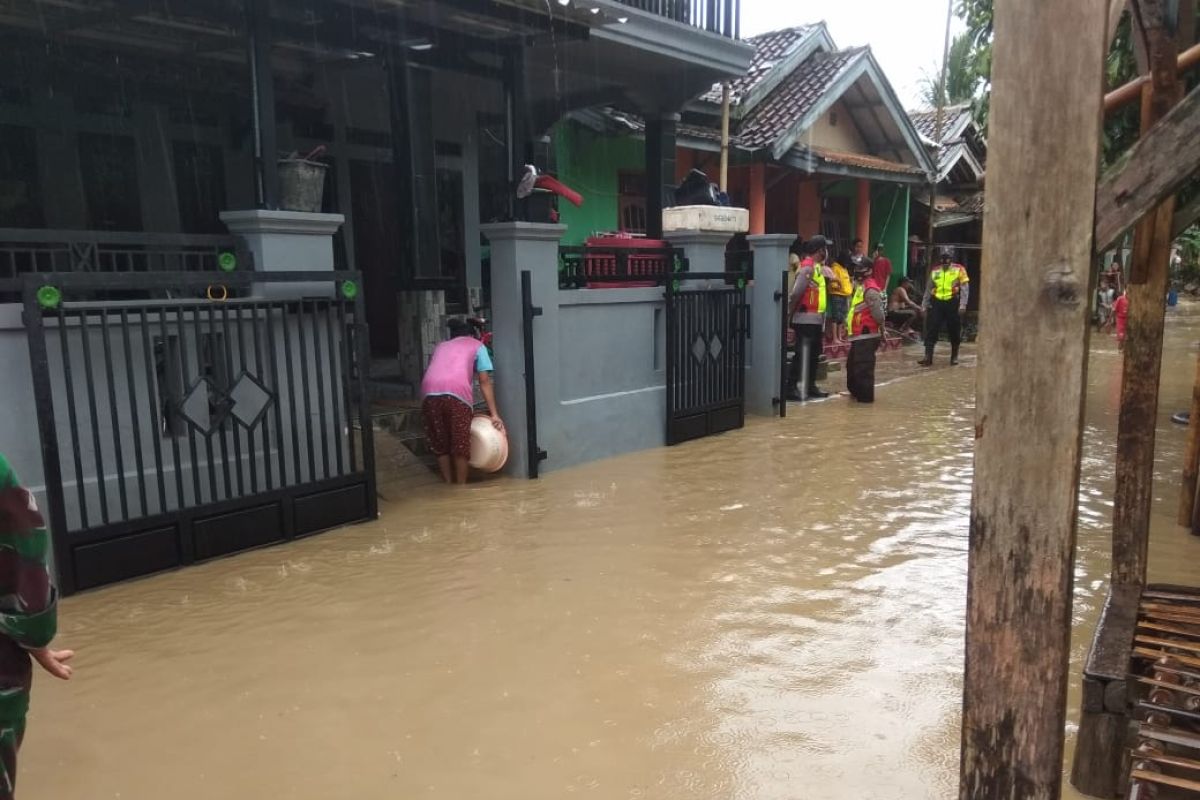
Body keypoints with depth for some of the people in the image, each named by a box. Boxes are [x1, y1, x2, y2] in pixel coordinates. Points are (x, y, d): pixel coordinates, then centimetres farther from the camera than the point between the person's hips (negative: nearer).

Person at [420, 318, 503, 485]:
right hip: (456, 392, -4)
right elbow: (485, 382, 15)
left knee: (440, 445, 17)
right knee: (460, 445, 8)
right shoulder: (477, 345, 25)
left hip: (429, 392, 4)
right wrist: (494, 414, 11)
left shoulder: (440, 346, 36)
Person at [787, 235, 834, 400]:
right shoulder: (808, 267, -16)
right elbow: (796, 293, -20)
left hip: (816, 319, 10)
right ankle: (791, 388, -6)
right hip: (806, 319, -10)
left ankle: (811, 386, 23)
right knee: (802, 355, -9)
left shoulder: (818, 267, 15)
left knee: (814, 354, 14)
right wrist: (790, 313, -15)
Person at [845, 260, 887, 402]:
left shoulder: (871, 290, -16)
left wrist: (882, 330, -11)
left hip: (866, 336, -11)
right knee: (852, 364, 20)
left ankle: (865, 395, -1)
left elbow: (878, 314, -19)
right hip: (859, 335, 11)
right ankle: (856, 391, 34)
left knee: (863, 367, -7)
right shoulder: (861, 287, 17)